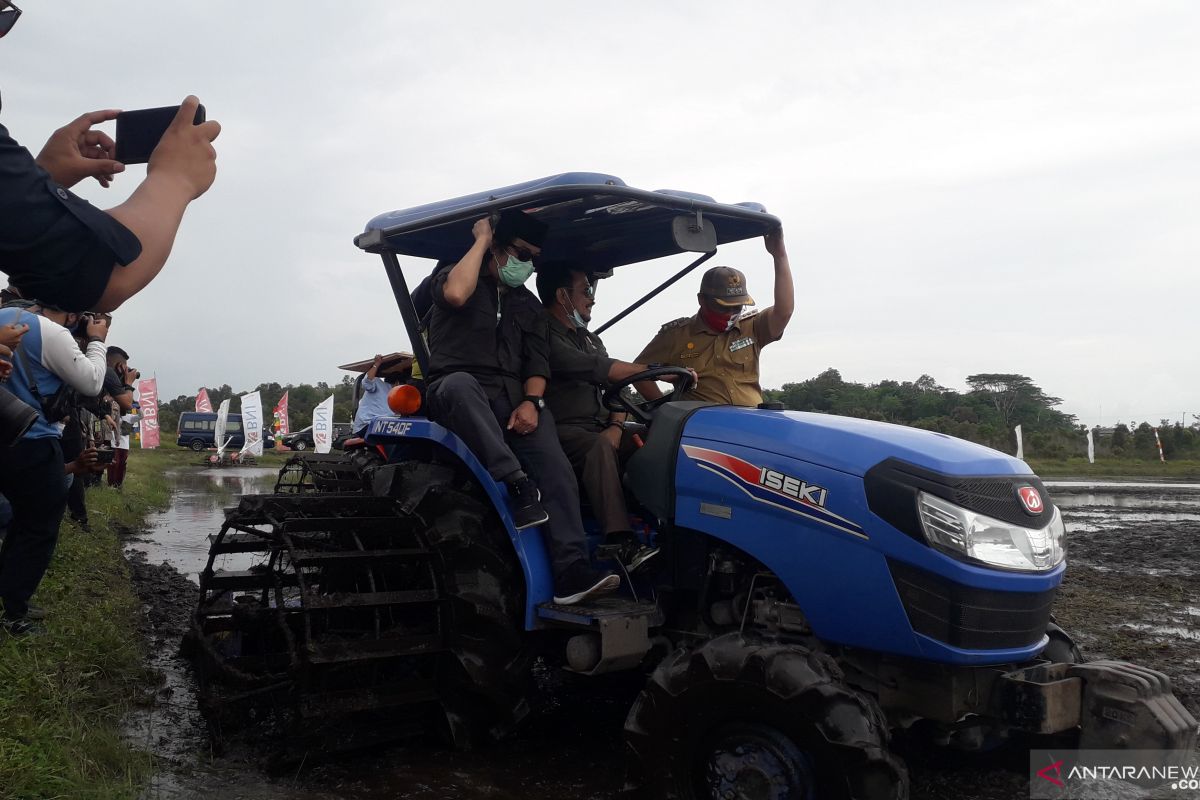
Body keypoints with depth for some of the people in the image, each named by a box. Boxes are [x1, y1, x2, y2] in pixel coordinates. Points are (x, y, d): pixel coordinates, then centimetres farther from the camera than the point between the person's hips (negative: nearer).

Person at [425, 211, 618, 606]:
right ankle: (518, 487, -43)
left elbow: (538, 363, 12)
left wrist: (531, 402, -9)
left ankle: (572, 572, -27)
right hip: (457, 393, -4)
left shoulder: (528, 305, 22)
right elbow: (455, 294, -20)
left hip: (513, 399, 4)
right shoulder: (450, 275, 7)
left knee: (556, 468, -21)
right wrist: (481, 241, -6)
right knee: (459, 383, -40)